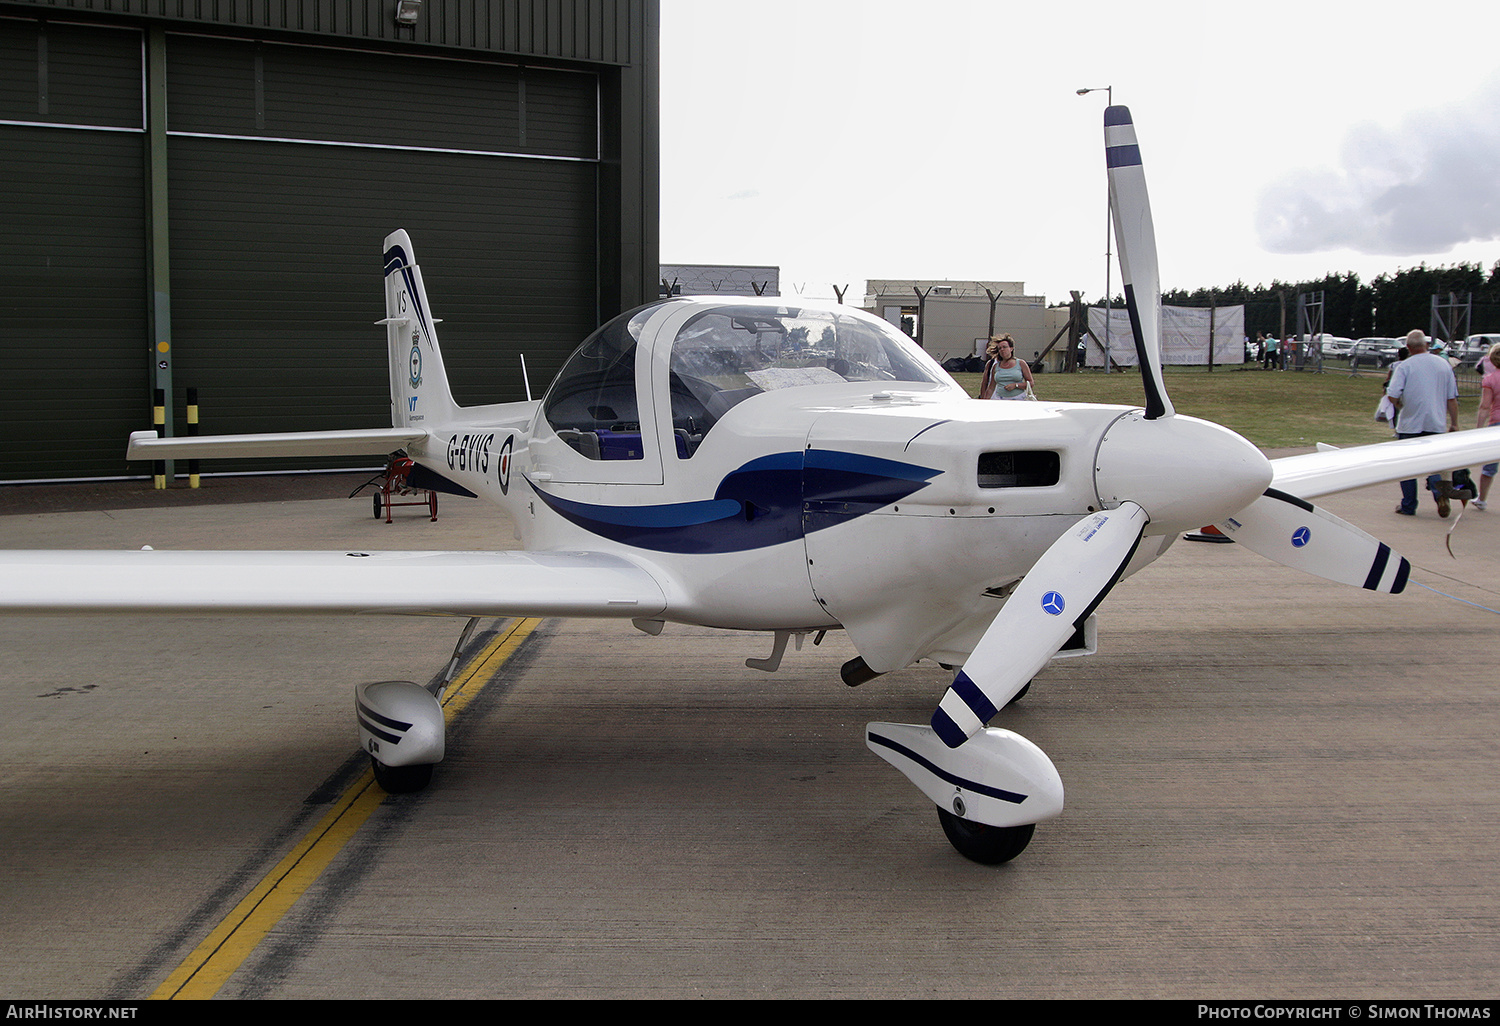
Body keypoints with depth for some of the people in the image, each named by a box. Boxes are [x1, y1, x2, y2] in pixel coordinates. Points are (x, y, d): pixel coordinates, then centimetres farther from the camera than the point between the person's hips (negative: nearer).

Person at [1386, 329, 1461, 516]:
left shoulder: (1404, 366, -8)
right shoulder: (1443, 364, 5)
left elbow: (1393, 396, -17)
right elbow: (1452, 398, 6)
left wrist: (1401, 406, 4)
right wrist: (1454, 423, 13)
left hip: (1410, 424, -3)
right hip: (1436, 424, 3)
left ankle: (1408, 506, 14)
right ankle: (1439, 490, -17)